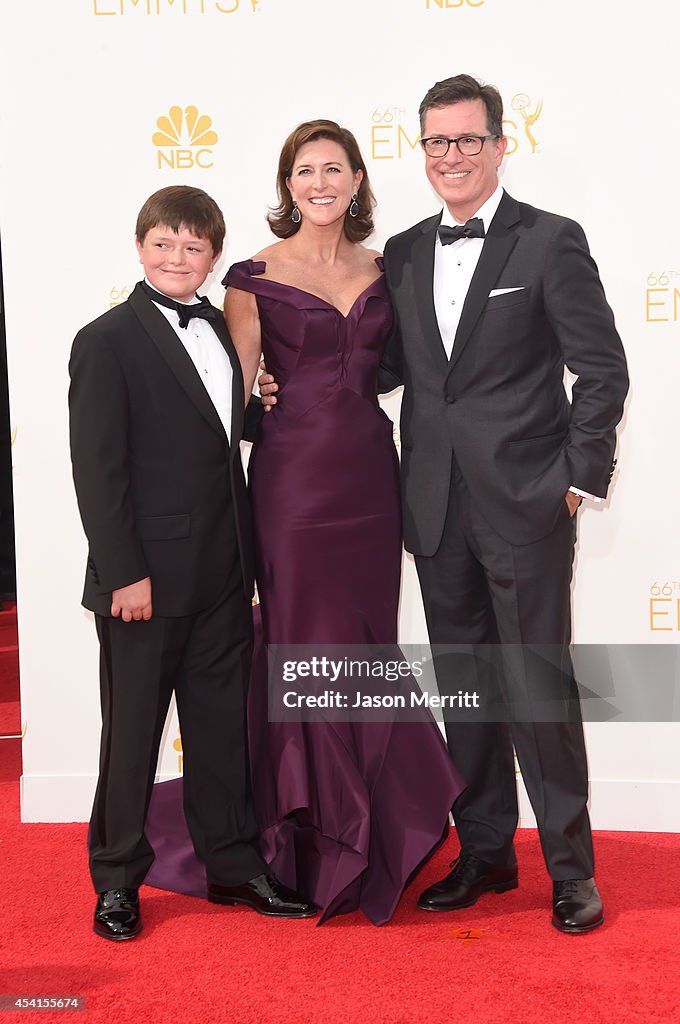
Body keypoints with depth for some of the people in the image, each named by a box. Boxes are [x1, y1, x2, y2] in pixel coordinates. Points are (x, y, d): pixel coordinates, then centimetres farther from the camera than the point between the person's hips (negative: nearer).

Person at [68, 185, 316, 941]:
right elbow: (96, 468, -13)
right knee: (133, 730, 7)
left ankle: (233, 865, 29)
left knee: (222, 723, 15)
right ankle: (117, 881, 23)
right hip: (146, 577, -6)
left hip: (223, 574, 6)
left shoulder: (219, 329, 12)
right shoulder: (107, 342, -9)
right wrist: (124, 572, -17)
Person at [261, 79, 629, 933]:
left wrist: (581, 478, -9)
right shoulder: (403, 253, 11)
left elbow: (602, 370, -4)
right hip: (438, 509, 5)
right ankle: (485, 852, 28)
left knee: (538, 685, 1)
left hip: (526, 505, -5)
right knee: (463, 686, 13)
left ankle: (571, 865, 17)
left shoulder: (550, 242, -4)